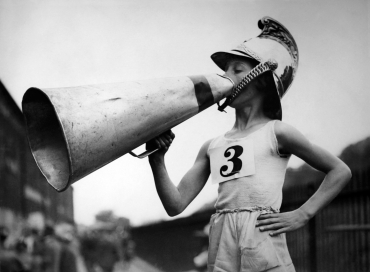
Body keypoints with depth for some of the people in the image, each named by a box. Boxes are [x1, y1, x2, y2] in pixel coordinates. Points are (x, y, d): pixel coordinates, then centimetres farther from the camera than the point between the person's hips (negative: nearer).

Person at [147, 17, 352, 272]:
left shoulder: (276, 132, 5)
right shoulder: (212, 147, 16)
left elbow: (341, 171, 7)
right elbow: (176, 205, 11)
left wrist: (301, 215, -1)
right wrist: (157, 161, -2)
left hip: (264, 244, -4)